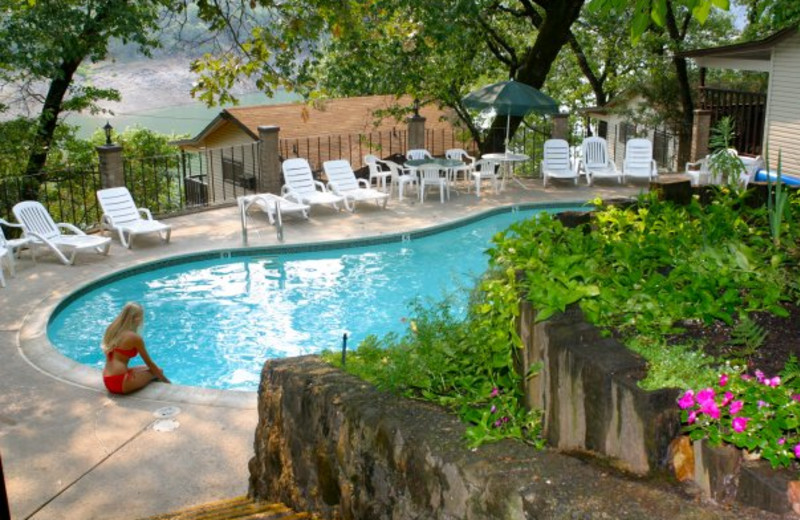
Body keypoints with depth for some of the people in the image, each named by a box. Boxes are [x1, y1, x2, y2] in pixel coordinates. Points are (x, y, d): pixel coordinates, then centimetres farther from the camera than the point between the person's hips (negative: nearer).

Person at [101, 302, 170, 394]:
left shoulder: (111, 330, 9)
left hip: (108, 381, 8)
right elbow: (150, 363, -3)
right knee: (157, 371, 8)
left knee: (145, 368, 25)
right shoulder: (135, 337, -10)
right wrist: (167, 381, 9)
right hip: (120, 382, -8)